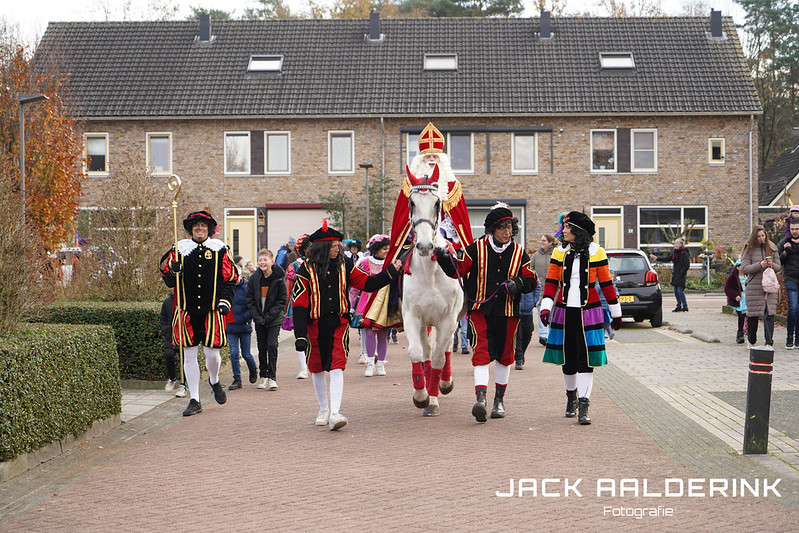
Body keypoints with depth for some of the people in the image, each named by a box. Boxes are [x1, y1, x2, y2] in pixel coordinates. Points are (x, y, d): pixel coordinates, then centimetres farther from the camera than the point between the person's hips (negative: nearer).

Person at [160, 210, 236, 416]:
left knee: (212, 353, -1)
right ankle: (194, 400, 10)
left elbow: (231, 278, 8)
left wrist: (225, 301, -5)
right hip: (187, 312, 1)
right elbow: (167, 280, 9)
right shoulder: (179, 249, 5)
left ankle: (214, 381, 33)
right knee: (189, 355, 2)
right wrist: (173, 272, -14)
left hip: (212, 312, -1)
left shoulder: (220, 249, 4)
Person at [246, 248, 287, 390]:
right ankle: (263, 376, 19)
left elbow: (282, 300, -7)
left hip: (274, 319, -3)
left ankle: (272, 377, -5)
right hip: (259, 319, 3)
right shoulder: (254, 278, -2)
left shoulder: (279, 278, -9)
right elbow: (250, 300, 2)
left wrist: (268, 317, -14)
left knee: (272, 345, -11)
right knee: (262, 347, 7)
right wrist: (258, 317, -9)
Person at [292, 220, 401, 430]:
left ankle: (335, 413, -19)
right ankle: (323, 409, 30)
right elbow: (299, 303, -7)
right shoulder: (307, 269, -5)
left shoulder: (344, 266, 4)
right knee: (317, 368, 12)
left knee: (336, 366, -13)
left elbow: (367, 283, 8)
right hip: (315, 325, 0)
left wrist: (391, 271, -3)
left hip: (339, 323, 1)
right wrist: (300, 335, -12)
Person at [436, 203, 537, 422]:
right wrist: (445, 259, -20)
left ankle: (499, 400, 28)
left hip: (508, 312, 2)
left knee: (504, 355, 12)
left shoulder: (519, 253, 3)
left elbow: (531, 281, 6)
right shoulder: (477, 249, -1)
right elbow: (459, 270, -1)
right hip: (480, 310, -2)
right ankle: (481, 399, -23)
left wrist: (516, 284, -15)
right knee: (481, 352, -15)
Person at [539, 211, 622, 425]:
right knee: (567, 359, 9)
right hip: (564, 312, 2)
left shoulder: (596, 252, -1)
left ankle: (583, 408, -7)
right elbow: (551, 282, 5)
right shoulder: (559, 252, 5)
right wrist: (546, 307, -9)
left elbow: (606, 283, 5)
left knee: (586, 359, -7)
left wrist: (615, 312, 10)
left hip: (588, 312, -2)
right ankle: (571, 397, 32)